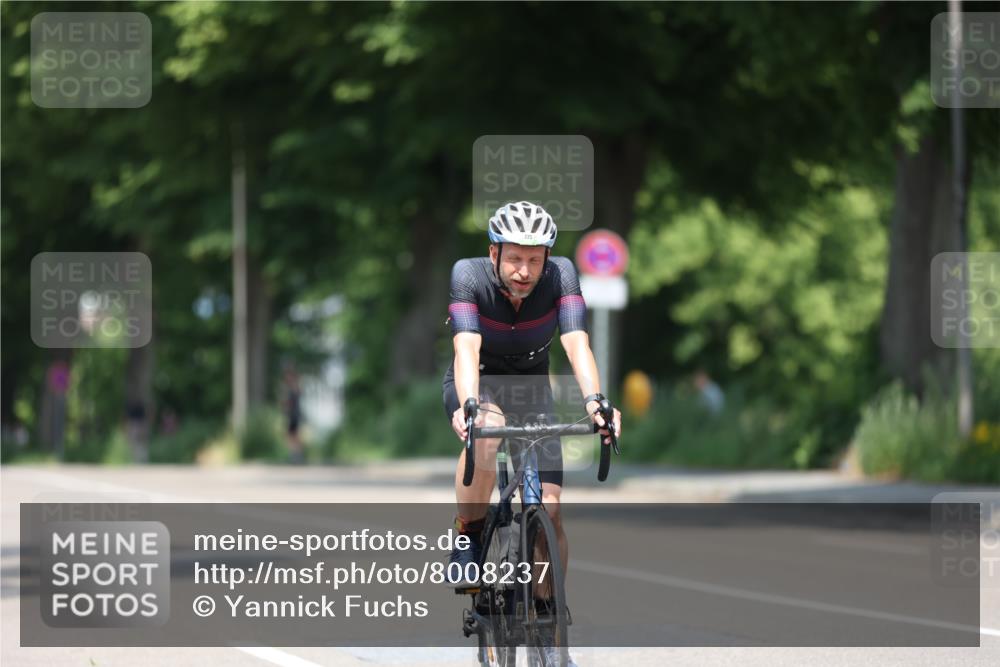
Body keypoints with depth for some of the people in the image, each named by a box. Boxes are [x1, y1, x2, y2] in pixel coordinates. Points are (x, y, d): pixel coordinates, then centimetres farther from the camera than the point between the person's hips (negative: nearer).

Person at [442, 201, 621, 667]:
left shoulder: (560, 275, -23)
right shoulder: (469, 275, -27)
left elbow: (577, 344, -34)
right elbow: (467, 347, -39)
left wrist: (595, 400, -52)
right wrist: (467, 405, -57)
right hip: (476, 386, -2)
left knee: (549, 510, -10)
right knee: (488, 429, -39)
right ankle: (468, 541, -19)